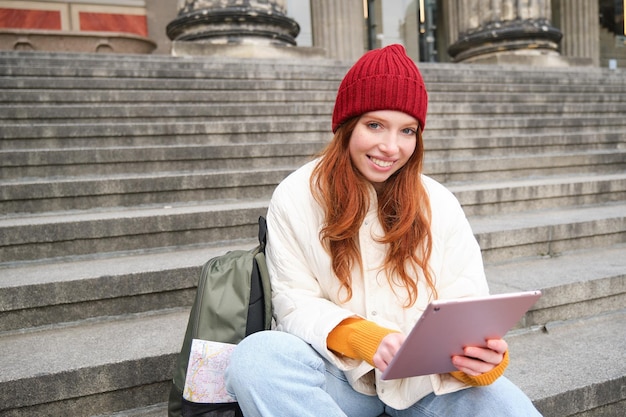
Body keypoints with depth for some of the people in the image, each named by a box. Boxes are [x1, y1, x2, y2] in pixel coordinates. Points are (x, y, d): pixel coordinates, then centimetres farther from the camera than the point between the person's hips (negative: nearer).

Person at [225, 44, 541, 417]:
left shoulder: (438, 203, 1)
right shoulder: (296, 198, -4)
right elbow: (296, 303, -6)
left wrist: (482, 354, -26)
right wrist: (362, 338, -25)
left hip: (426, 375, 0)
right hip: (340, 373, 1)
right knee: (254, 357, -31)